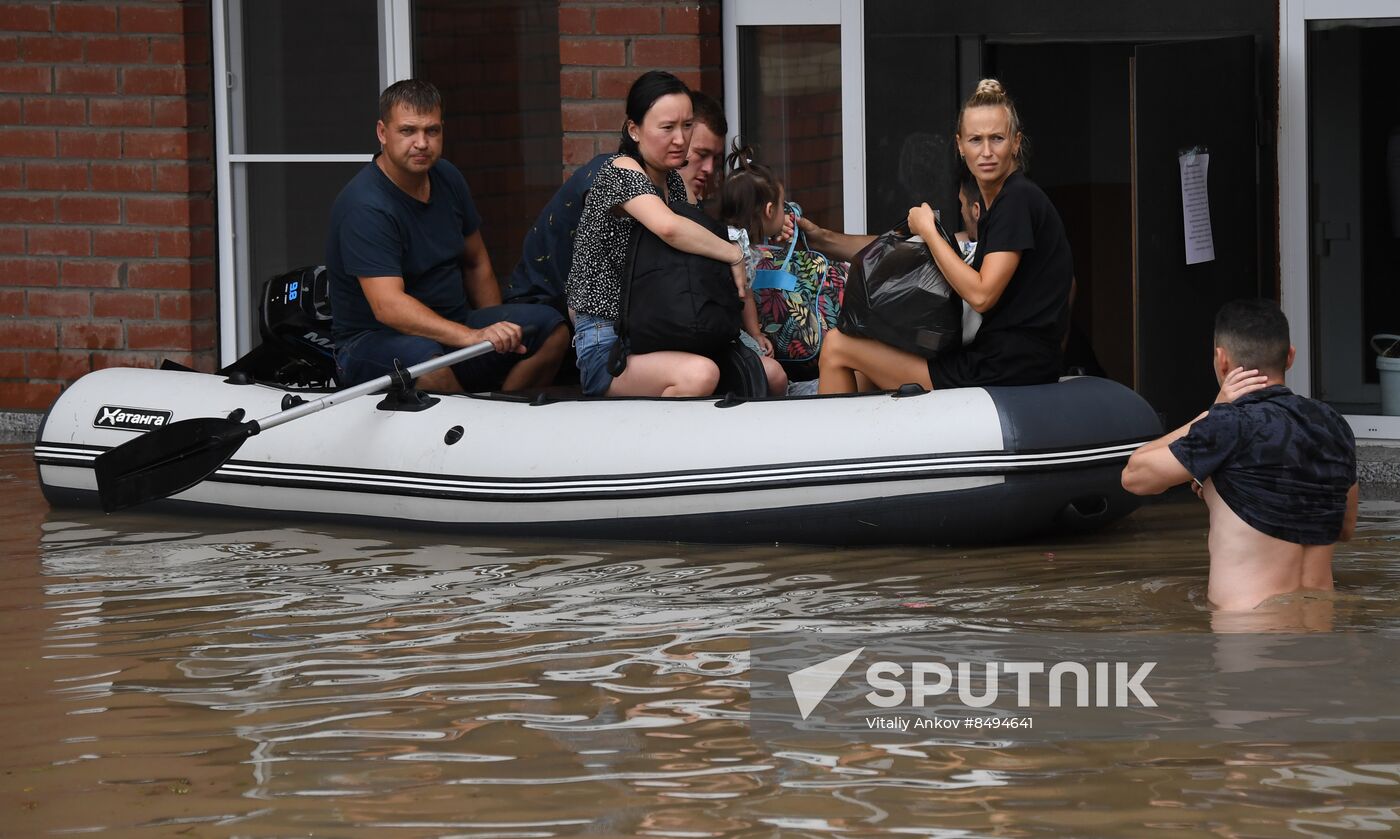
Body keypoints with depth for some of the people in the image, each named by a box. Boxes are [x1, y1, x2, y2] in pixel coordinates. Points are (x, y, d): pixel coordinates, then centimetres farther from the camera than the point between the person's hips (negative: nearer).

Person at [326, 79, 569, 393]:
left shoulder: (447, 179, 7)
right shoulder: (366, 207, -21)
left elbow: (476, 264, 20)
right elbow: (387, 305, -32)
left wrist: (498, 331, 10)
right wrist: (473, 337, -40)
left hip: (449, 328, 8)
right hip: (372, 341, -8)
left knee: (550, 328, -11)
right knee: (426, 364, -41)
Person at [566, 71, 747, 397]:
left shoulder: (673, 180, 13)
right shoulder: (621, 171, -13)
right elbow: (669, 228, -32)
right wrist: (734, 255, -19)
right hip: (606, 343, -9)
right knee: (699, 375, -36)